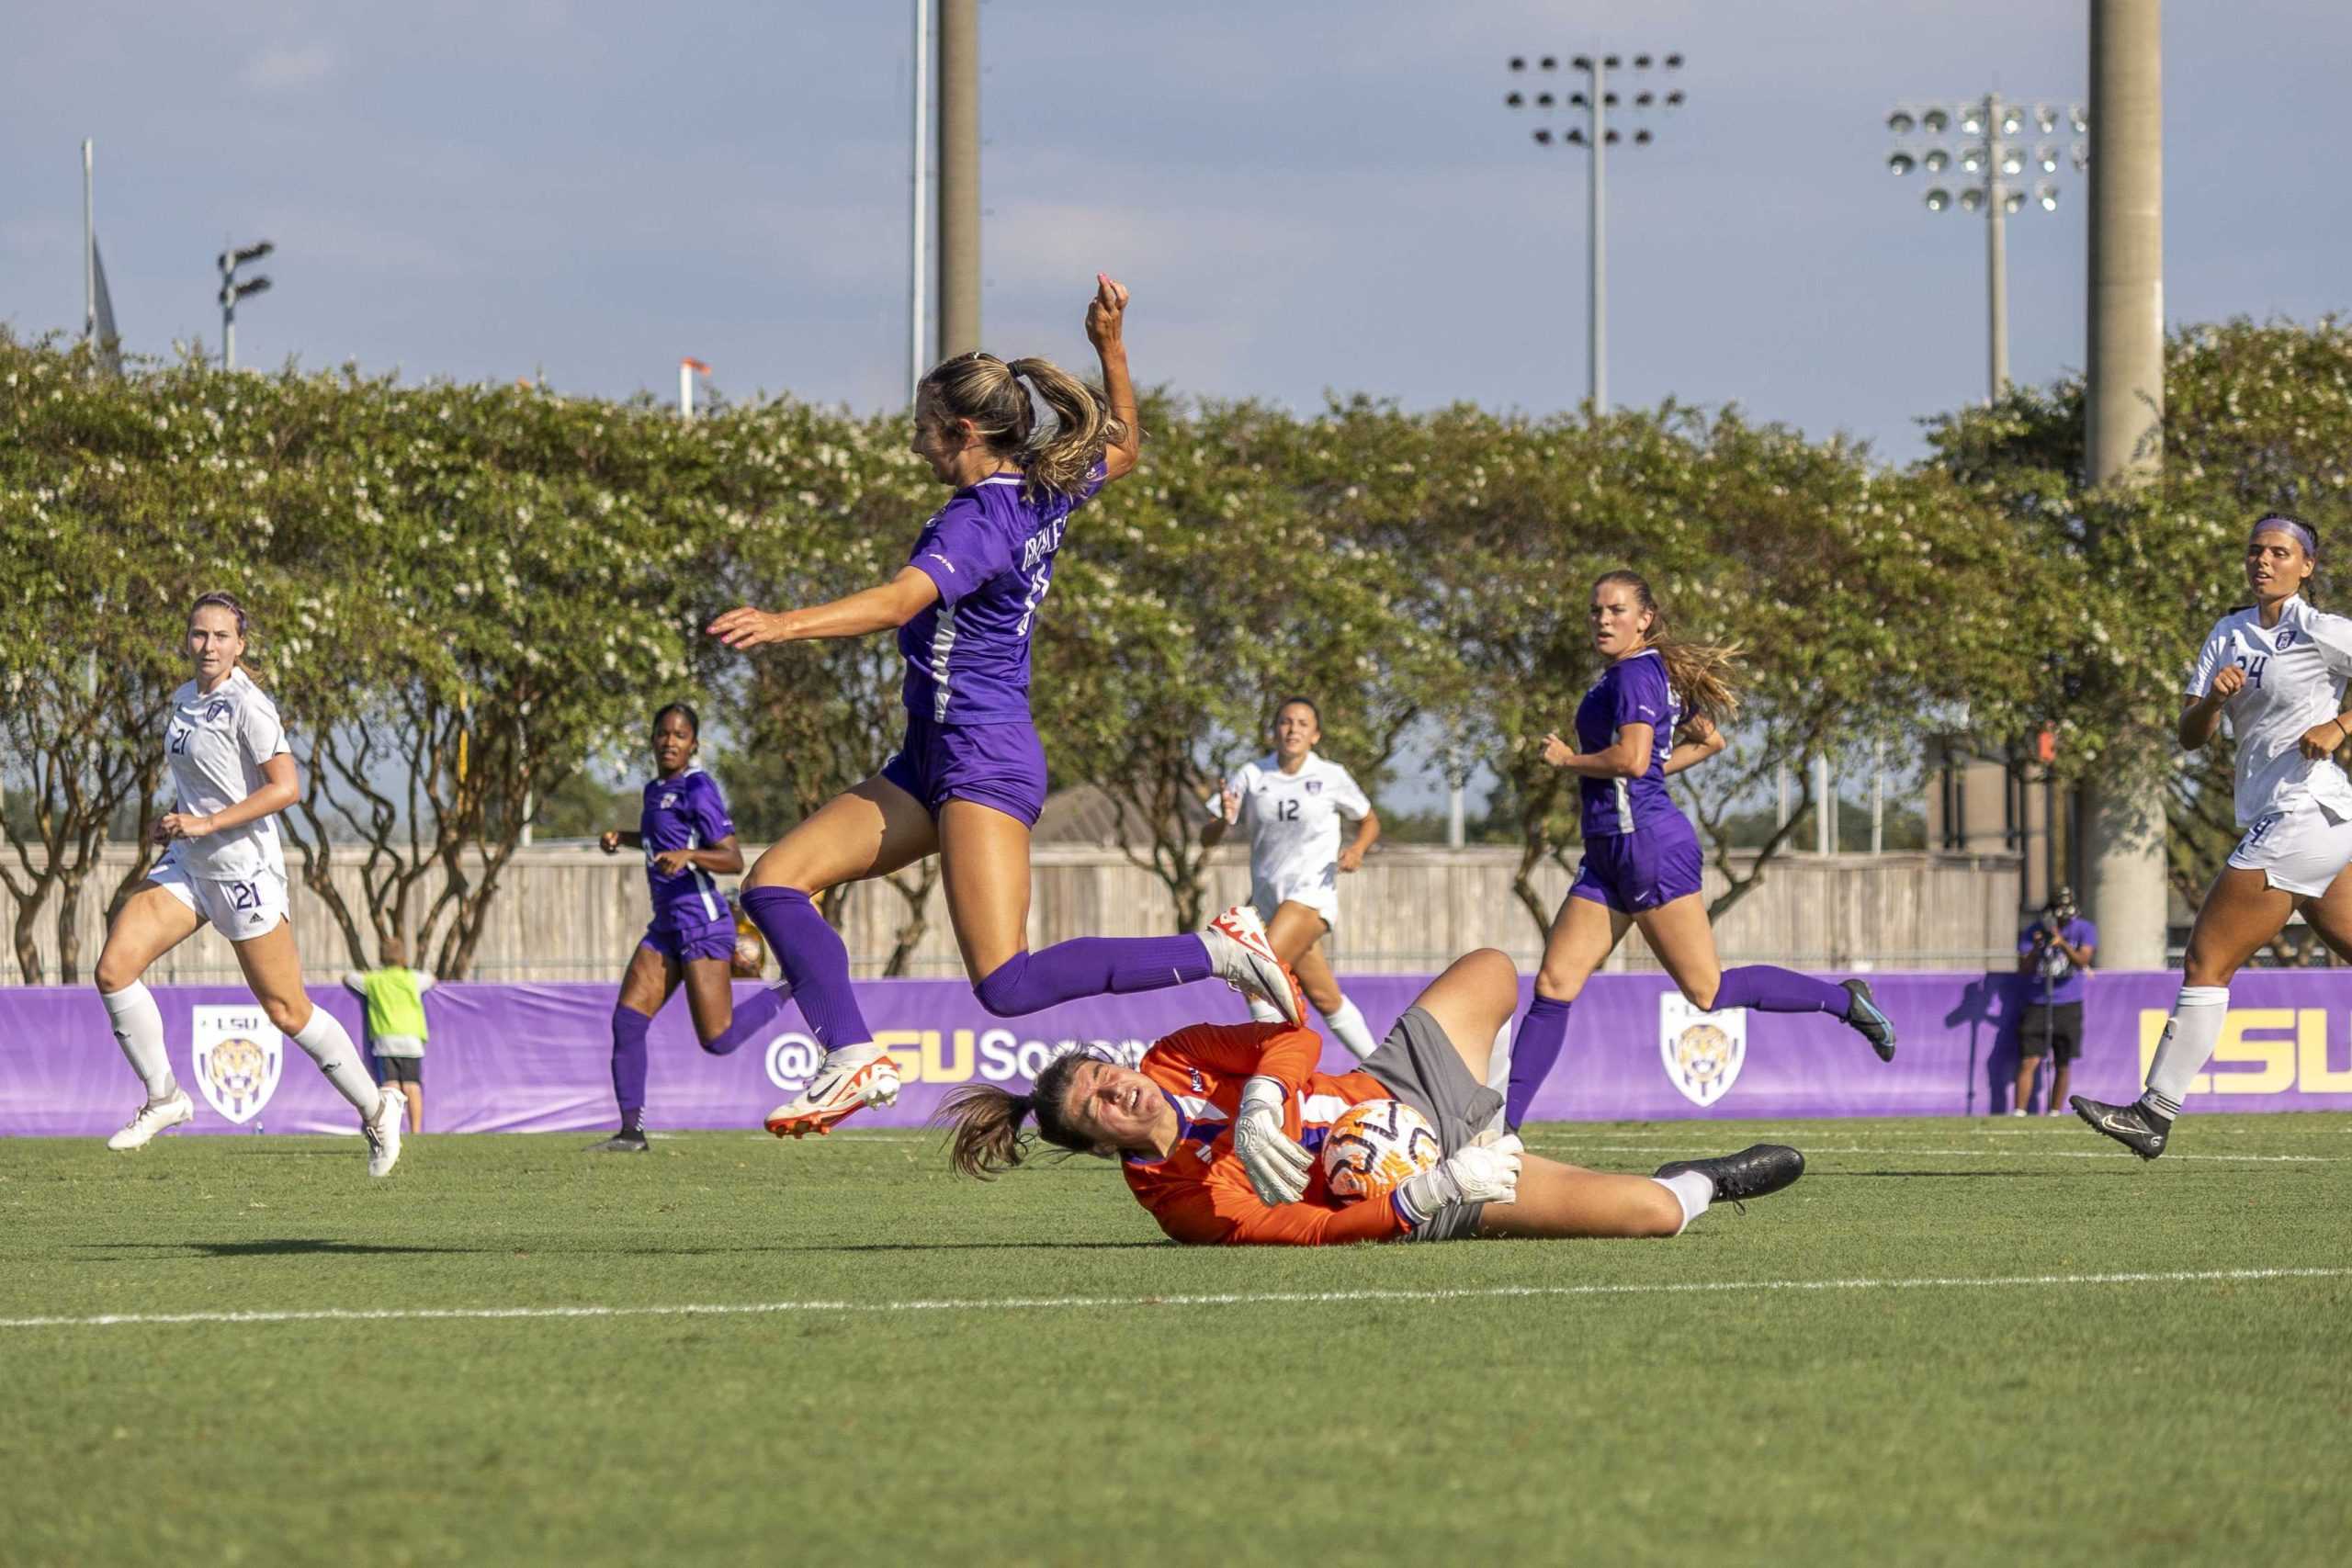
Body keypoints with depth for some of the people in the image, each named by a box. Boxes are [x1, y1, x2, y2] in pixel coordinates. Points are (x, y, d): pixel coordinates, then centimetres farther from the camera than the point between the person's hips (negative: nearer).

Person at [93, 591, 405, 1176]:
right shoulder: (185, 699, 10)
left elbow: (285, 787, -23)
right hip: (186, 865, 8)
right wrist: (176, 816, 9)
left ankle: (376, 1106, 17)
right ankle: (163, 1099, 3)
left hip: (243, 865, -7)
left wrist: (205, 823, -24)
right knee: (114, 969, -9)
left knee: (287, 1011, 0)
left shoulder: (247, 705, -15)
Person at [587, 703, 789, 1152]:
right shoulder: (655, 790, 17)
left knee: (718, 1040, -9)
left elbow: (733, 859, -15)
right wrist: (622, 838, 22)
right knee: (627, 1020, -4)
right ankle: (631, 1131, -2)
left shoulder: (698, 789, -10)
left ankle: (789, 991, 14)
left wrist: (687, 855, -31)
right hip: (665, 925, 8)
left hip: (701, 922, -8)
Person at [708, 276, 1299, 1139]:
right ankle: (853, 1059, -4)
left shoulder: (980, 520, -18)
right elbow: (1121, 449, 28)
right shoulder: (1047, 492, 8)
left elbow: (901, 599, -35)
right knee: (774, 881, 2)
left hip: (984, 761, -11)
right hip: (933, 761, 11)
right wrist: (1112, 348, 20)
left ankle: (1220, 949, -7)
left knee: (1007, 985, -17)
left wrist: (787, 623, -48)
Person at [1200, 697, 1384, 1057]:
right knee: (1326, 999, 9)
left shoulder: (1331, 777, -3)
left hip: (1312, 894, -4)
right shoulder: (1252, 777, 1)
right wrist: (1223, 819, -24)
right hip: (1267, 900, 4)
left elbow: (1369, 820, 13)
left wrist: (1357, 848, -9)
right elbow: (1209, 838, -1)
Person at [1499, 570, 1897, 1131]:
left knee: (1708, 990, -6)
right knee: (1553, 985, 1)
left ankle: (1844, 1000, 6)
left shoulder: (1634, 673, -11)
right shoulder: (1657, 674, 17)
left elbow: (1632, 758, -24)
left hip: (1648, 844, -10)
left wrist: (1567, 758, -8)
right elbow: (1710, 740, 25)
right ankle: (1504, 1121, -2)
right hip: (1610, 853, 10)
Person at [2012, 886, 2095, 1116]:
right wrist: (2036, 949, -26)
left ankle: (2053, 1114, 13)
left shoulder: (2084, 930, -1)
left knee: (2063, 1066, 3)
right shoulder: (2032, 932, -1)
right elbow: (2023, 969, -8)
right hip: (2036, 1006, -1)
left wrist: (2063, 944, -33)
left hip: (2068, 1007, 1)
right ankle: (2018, 1114, -10)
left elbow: (2082, 961, -17)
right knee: (2029, 1062, -10)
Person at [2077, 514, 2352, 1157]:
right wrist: (2213, 698, -10)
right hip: (2273, 819, 9)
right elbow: (2190, 736, 10)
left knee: (2207, 960, -9)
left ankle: (2154, 1114, -8)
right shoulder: (2228, 637, 15)